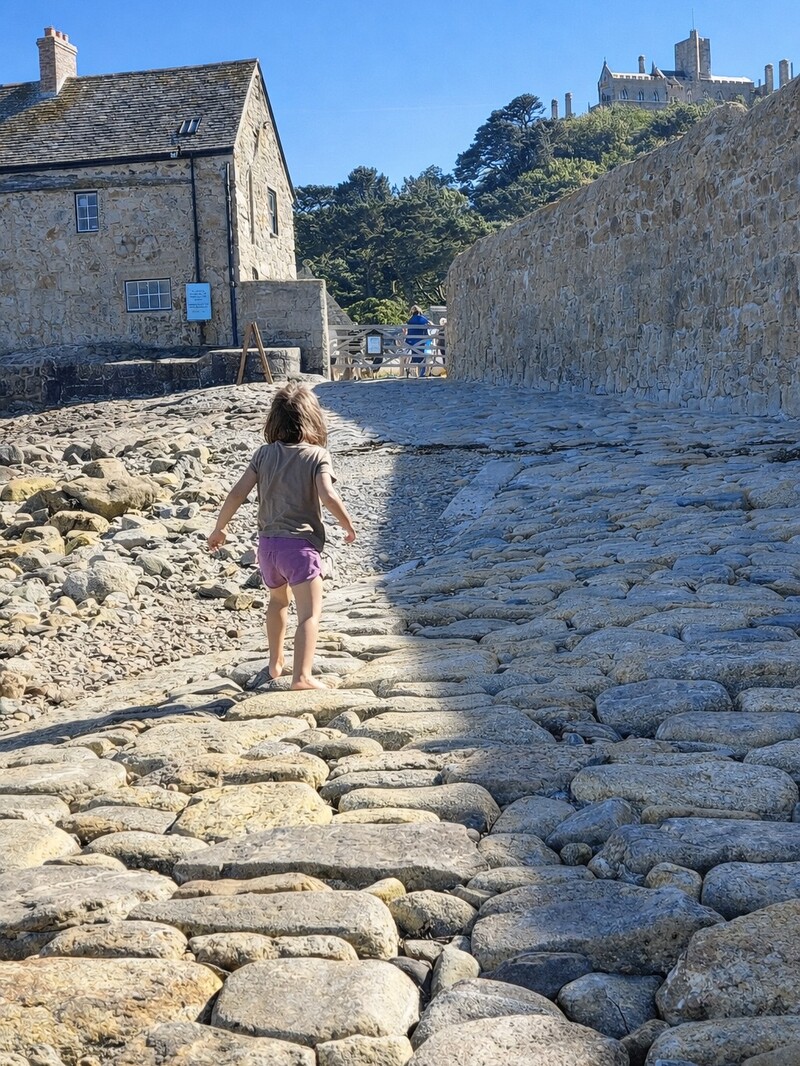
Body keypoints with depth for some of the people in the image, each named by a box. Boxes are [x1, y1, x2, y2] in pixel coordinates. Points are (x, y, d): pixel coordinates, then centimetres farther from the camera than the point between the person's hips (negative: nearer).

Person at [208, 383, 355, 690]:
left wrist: (219, 529, 12)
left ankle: (276, 664, 37)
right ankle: (302, 676, -22)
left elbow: (237, 494, 1)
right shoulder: (317, 455, -6)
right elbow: (328, 497, -19)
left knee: (278, 600, 29)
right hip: (299, 543, -5)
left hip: (267, 542, 6)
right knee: (310, 612, -8)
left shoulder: (265, 454, 6)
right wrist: (348, 526, -3)